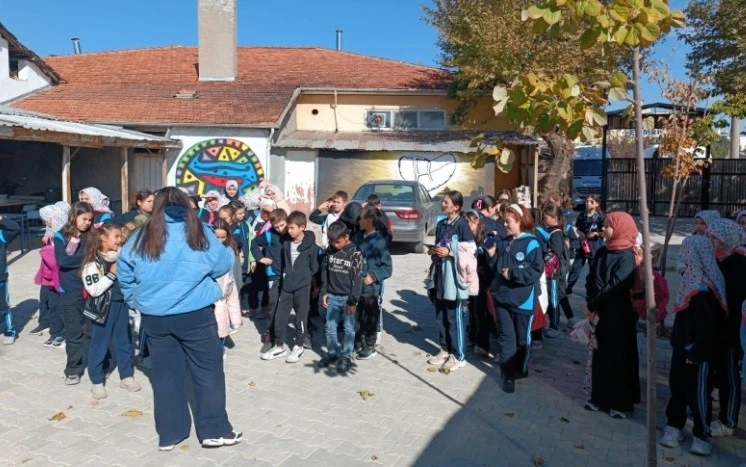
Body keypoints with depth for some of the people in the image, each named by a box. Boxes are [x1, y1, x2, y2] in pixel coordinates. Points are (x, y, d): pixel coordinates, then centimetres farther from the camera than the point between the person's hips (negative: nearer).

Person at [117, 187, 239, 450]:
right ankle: (214, 431, 15)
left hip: (154, 317, 3)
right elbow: (224, 264, 1)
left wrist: (137, 300, 17)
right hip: (196, 314, -3)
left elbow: (124, 272, 7)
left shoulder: (142, 236, 2)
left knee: (165, 374, 13)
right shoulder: (198, 231, -5)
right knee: (208, 372, 8)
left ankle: (169, 434, 22)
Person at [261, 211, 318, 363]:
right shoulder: (286, 243, 3)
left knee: (301, 316, 6)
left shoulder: (311, 246, -11)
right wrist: (284, 277, 11)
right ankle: (280, 346, 19)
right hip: (286, 286, 5)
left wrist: (304, 278, 5)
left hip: (302, 287, -5)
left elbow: (314, 267, -2)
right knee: (280, 315, 5)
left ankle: (299, 346, 20)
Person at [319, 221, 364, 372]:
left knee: (349, 328, 5)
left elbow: (357, 279, -12)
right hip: (332, 296, 4)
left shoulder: (355, 253, -12)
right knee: (330, 327, 11)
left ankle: (346, 357, 16)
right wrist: (324, 292, 4)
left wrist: (353, 301, -13)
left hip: (347, 297, -4)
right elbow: (324, 271, 10)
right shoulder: (329, 250, 1)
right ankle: (332, 353, 27)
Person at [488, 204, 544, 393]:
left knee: (522, 338, 13)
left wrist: (512, 274, -19)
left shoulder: (531, 243, -12)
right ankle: (508, 375, 14)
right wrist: (492, 255, -3)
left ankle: (521, 369, 31)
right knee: (506, 337, 7)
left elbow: (536, 271, -18)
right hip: (502, 297, 5)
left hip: (523, 300, -5)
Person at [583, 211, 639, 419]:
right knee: (600, 355, 13)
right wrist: (590, 304, -9)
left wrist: (591, 306, -13)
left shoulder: (627, 257, -16)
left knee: (618, 357, 4)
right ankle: (600, 398, 26)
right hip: (601, 313, 7)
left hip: (619, 316, -7)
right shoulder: (602, 252, 6)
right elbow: (591, 279, 5)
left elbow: (614, 288, -20)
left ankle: (621, 402, 17)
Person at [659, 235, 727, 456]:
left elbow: (707, 325, -24)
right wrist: (679, 344, 14)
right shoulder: (693, 279, 3)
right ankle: (675, 426, 30)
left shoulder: (703, 290, -25)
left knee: (698, 391, 6)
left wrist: (697, 352, -18)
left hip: (696, 352, -8)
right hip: (683, 347, 9)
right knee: (677, 386, 17)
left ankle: (702, 435, 21)